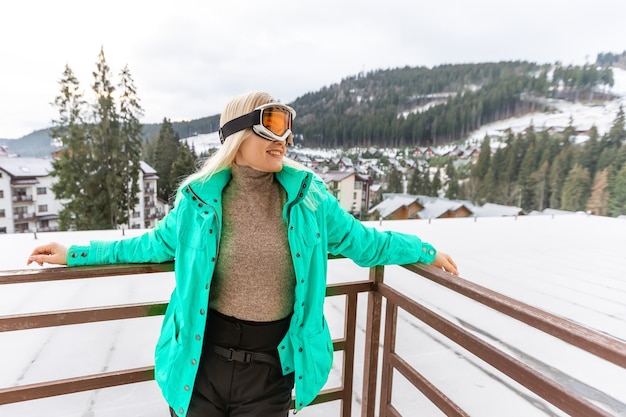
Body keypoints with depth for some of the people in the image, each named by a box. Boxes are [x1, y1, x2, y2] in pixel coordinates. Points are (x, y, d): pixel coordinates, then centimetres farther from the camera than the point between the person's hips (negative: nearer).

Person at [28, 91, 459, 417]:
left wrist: (426, 251, 11)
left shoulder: (307, 195, -7)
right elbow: (157, 243, 9)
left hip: (270, 370, 0)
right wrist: (75, 253, 12)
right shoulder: (200, 197, -8)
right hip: (200, 361, 1)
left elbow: (362, 241, 3)